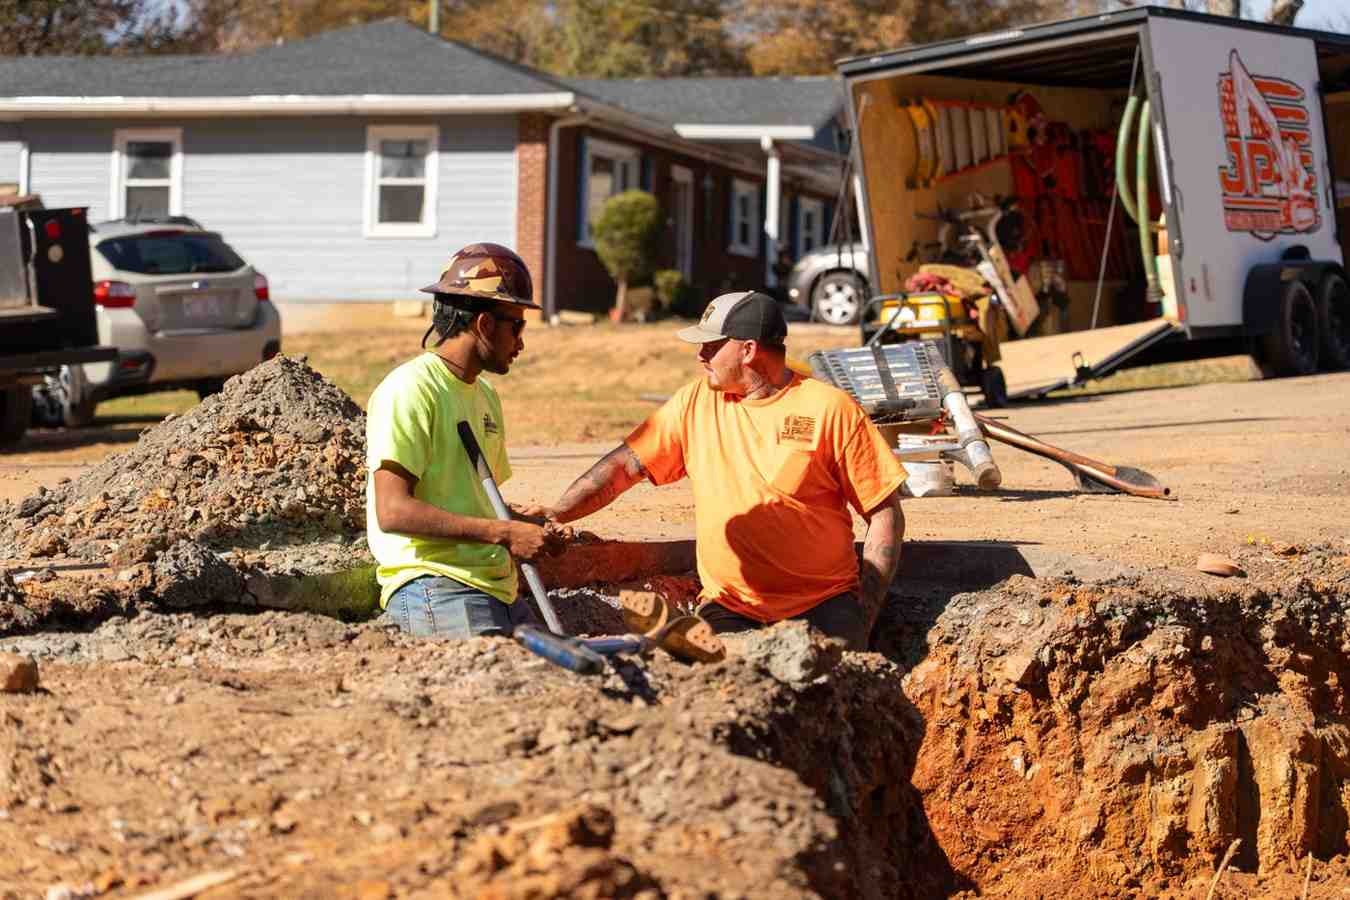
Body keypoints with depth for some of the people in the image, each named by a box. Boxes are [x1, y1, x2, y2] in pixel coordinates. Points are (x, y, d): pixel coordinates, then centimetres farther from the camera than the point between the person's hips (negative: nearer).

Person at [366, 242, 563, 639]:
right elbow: (393, 511, -18)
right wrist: (503, 532, -19)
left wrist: (524, 522, 7)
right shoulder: (412, 390, -8)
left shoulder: (486, 398, 21)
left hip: (498, 591, 9)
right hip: (434, 588, -9)